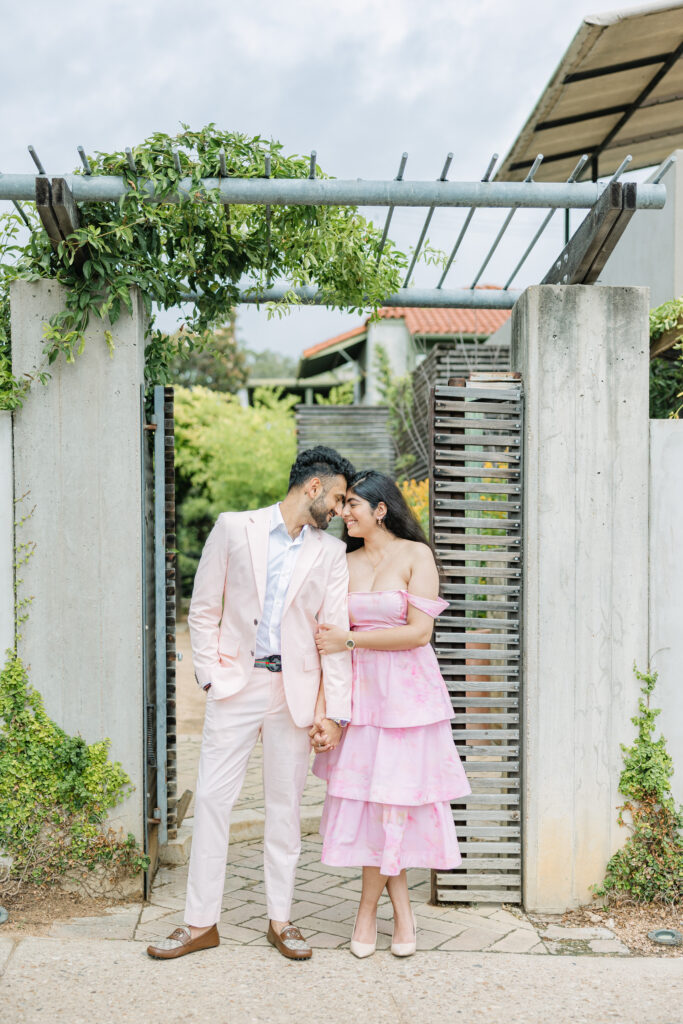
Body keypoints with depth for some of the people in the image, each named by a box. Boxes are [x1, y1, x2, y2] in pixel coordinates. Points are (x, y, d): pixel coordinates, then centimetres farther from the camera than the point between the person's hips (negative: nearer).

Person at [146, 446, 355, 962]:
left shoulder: (331, 553, 7)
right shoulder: (234, 528, 2)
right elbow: (204, 609, 4)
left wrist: (336, 712, -3)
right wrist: (212, 675, -5)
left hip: (295, 689, 1)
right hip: (237, 684, -1)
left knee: (286, 804, 8)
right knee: (212, 798, 1)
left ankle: (281, 921, 21)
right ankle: (201, 922, 13)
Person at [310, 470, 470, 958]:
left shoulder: (415, 556, -4)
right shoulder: (344, 564, 8)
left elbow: (420, 631, -12)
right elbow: (329, 642, 5)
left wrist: (350, 638, -13)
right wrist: (321, 708, -2)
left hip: (407, 692, -4)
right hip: (359, 693, 4)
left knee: (393, 796, 2)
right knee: (366, 797, 4)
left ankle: (369, 907, 20)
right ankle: (402, 908, 21)